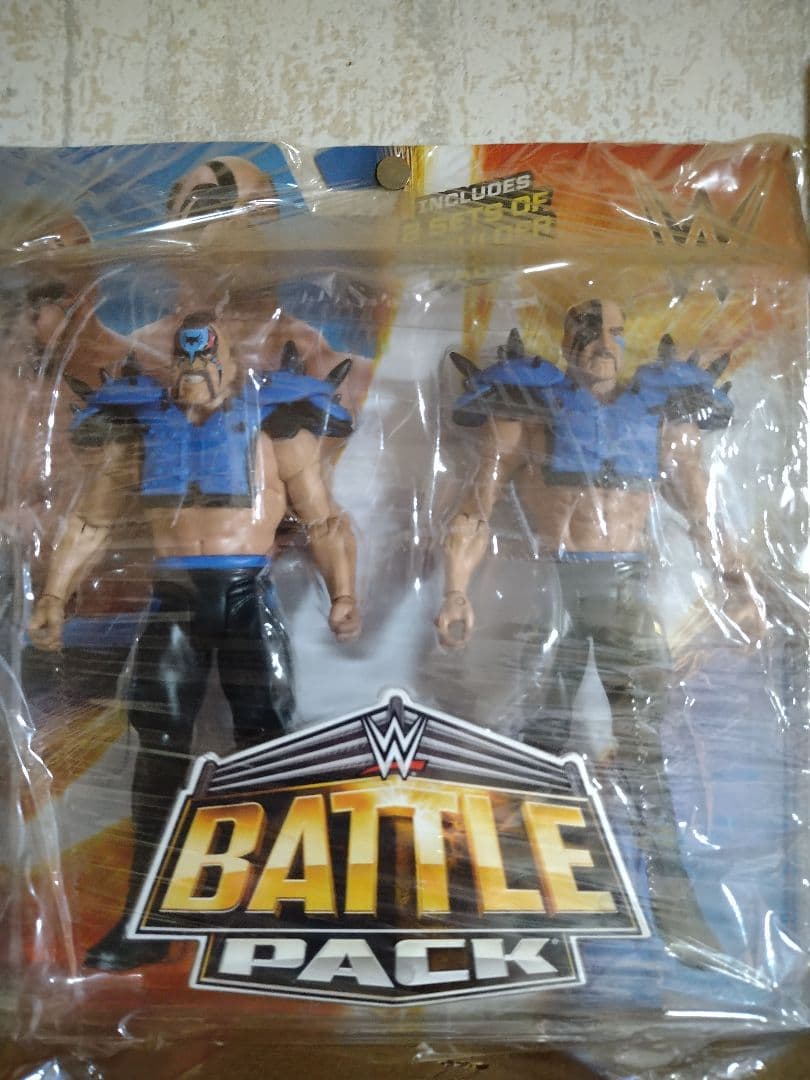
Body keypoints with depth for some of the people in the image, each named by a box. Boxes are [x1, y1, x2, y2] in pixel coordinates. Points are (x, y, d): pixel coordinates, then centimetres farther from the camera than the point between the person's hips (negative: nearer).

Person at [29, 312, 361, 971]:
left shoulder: (276, 424, 1)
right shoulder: (142, 425, 8)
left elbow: (324, 519, -1)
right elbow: (92, 521, 12)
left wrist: (343, 594, -14)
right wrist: (54, 597, 5)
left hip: (247, 595, -2)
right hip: (173, 598, 2)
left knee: (262, 747, 3)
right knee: (160, 746, 2)